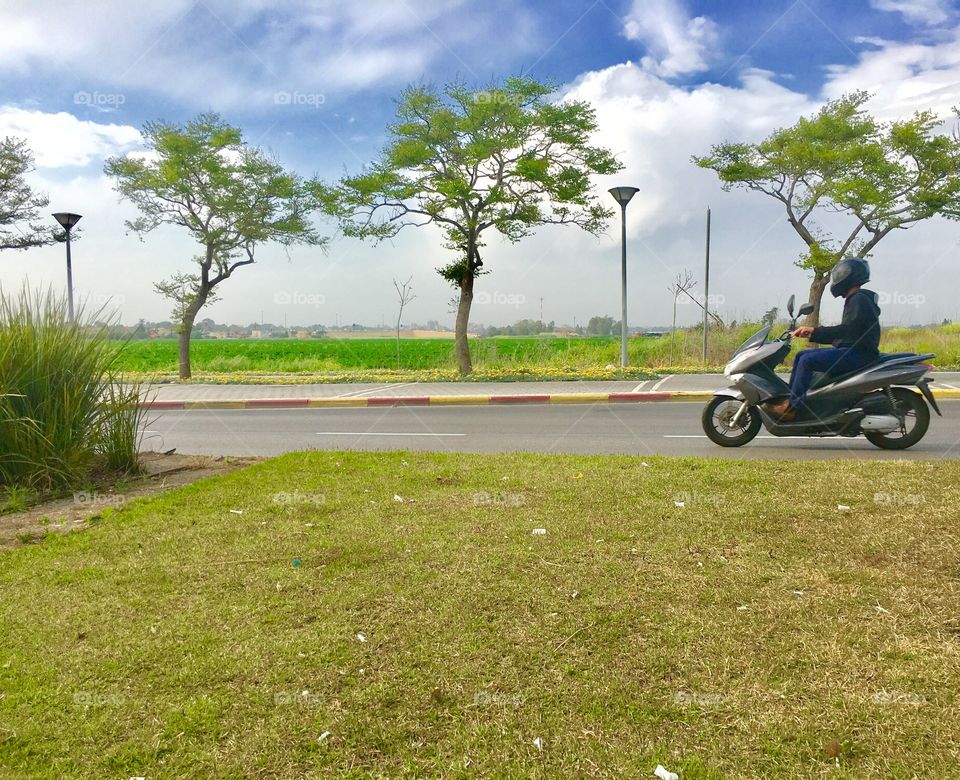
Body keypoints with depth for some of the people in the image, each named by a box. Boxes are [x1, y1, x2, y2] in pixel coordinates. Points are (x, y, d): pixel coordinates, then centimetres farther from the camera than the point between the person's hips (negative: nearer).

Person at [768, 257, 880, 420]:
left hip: (858, 353, -11)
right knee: (801, 355, 9)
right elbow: (840, 335, 23)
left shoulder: (859, 300, -11)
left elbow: (848, 329, -26)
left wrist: (814, 331, -28)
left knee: (807, 360, -23)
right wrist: (811, 335, 15)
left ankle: (791, 407, -21)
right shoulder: (855, 300, 22)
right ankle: (789, 397, 5)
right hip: (849, 351, 11)